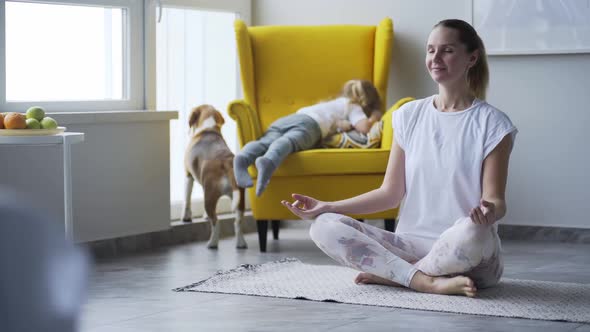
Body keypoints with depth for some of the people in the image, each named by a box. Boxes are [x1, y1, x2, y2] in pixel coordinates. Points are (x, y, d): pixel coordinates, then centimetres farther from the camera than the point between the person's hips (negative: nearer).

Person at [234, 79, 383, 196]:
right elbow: (364, 127, 11)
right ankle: (268, 161, -66)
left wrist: (340, 124, 43)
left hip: (283, 120, 5)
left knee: (266, 142, -24)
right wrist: (374, 118, 29)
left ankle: (243, 158, -55)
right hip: (308, 123, -5)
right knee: (289, 141, -34)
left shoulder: (334, 103, 46)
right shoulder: (353, 107, 26)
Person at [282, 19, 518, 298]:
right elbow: (391, 192, 10)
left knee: (471, 232, -41)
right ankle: (431, 281, -26)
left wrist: (489, 212, -32)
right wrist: (327, 207, 0)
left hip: (464, 253, -4)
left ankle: (390, 273, -15)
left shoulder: (492, 124, -3)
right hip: (411, 244, 4)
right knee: (325, 227, -17)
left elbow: (495, 200, -6)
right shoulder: (409, 115, 9)